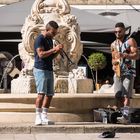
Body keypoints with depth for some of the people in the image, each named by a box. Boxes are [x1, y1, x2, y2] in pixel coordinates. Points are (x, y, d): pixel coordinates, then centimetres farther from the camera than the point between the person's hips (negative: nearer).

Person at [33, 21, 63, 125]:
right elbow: (41, 54, -19)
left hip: (49, 70, 9)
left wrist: (57, 51, 4)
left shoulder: (50, 39, 18)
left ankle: (44, 117, 13)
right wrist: (54, 49, -17)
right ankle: (38, 117, -14)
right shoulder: (40, 39, -8)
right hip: (41, 70, -9)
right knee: (41, 93, -15)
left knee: (50, 94, 7)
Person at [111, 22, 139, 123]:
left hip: (128, 71, -5)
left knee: (126, 95, -15)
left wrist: (124, 55, -24)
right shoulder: (113, 45, 16)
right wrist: (114, 64, 3)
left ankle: (125, 115, -21)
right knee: (118, 96, -1)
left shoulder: (130, 41, 0)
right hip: (118, 72, 5)